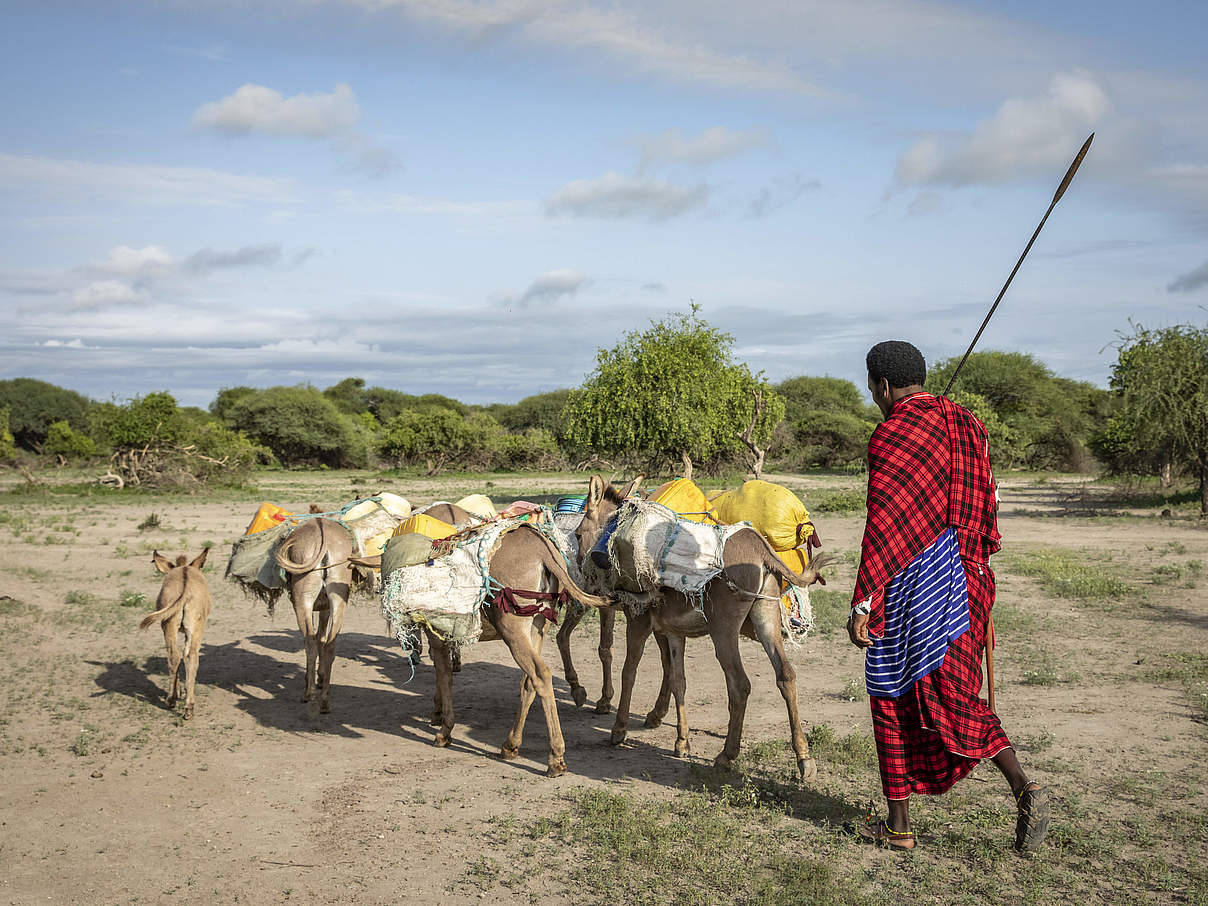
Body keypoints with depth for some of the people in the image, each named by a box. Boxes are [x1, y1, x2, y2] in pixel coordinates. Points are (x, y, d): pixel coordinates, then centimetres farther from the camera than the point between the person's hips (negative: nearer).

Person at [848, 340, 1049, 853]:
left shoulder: (891, 435, -12)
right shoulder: (965, 425, 10)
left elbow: (883, 525, -19)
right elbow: (986, 504, 17)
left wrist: (863, 603, -18)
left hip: (912, 580, -7)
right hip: (966, 578, 7)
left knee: (894, 696, 7)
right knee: (955, 694, 11)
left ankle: (899, 824, 15)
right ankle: (1022, 787, -9)